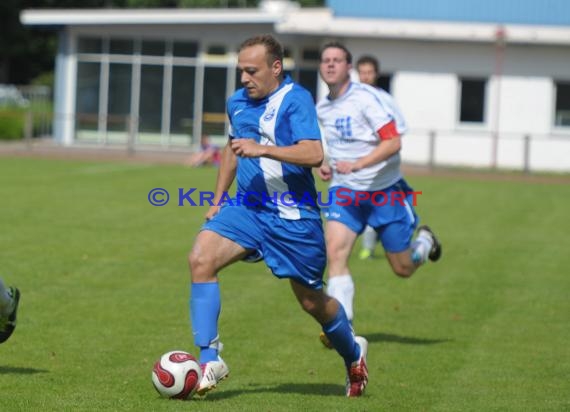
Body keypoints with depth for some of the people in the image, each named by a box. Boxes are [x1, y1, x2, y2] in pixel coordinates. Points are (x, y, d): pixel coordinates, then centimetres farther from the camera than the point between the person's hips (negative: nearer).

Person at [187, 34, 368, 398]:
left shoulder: (296, 100, -14)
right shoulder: (238, 102, 8)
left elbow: (314, 154, -26)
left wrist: (262, 149, -33)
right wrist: (217, 200, 24)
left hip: (294, 217, -6)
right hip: (246, 208, 6)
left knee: (312, 301, 7)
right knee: (201, 257, -20)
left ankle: (353, 353, 39)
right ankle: (210, 360, -18)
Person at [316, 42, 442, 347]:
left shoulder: (366, 98, -17)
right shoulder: (321, 109, 5)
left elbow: (393, 141, -24)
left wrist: (357, 164, -34)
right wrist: (326, 166, 4)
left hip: (385, 192, -4)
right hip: (344, 191, 4)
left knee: (403, 269, 6)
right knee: (335, 251, -20)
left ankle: (424, 241, 42)